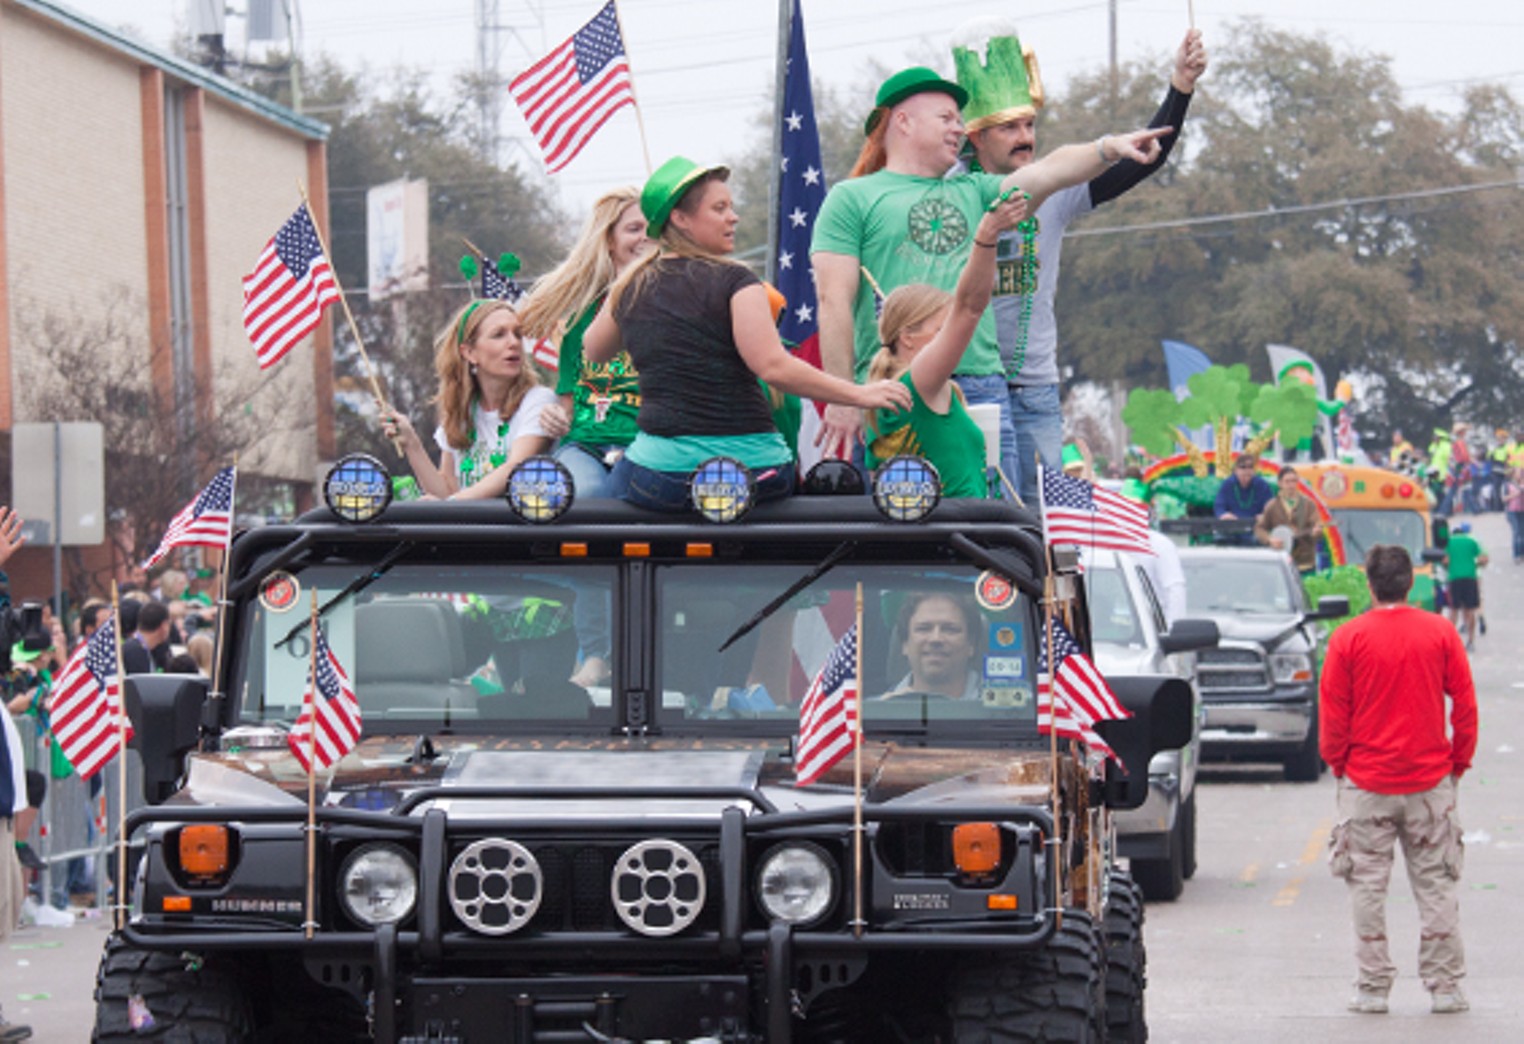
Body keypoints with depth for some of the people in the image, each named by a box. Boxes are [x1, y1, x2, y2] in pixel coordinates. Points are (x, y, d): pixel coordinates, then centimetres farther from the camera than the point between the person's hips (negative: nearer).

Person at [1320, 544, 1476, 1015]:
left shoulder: (1349, 637, -6)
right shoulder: (1440, 633, -2)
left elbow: (1333, 711, -2)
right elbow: (1465, 705, 1)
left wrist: (1337, 762, 12)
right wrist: (1459, 760, 12)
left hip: (1366, 781, -1)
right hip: (1431, 781, 1)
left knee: (1368, 886, 5)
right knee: (1436, 884, 7)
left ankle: (1372, 988, 5)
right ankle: (1445, 986, 7)